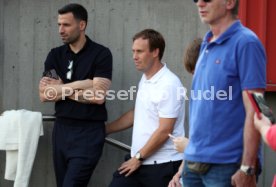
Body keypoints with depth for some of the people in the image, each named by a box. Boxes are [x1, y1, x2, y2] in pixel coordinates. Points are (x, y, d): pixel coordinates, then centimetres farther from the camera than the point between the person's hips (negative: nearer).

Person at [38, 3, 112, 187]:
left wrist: (61, 88, -9)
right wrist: (78, 85, -12)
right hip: (61, 129, 6)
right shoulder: (55, 55, 8)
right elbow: (44, 94, -1)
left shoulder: (101, 54, -7)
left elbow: (98, 96, -17)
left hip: (89, 132, -6)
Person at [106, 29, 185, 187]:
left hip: (163, 165, -9)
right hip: (137, 160, 9)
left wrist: (139, 157, -11)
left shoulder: (169, 85, -17)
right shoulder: (145, 79, 11)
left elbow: (164, 131, -19)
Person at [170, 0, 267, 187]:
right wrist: (187, 161, 17)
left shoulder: (245, 43, -10)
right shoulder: (206, 45, 14)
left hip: (227, 165, -7)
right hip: (195, 162, 7)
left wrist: (247, 168, -19)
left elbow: (253, 111, -15)